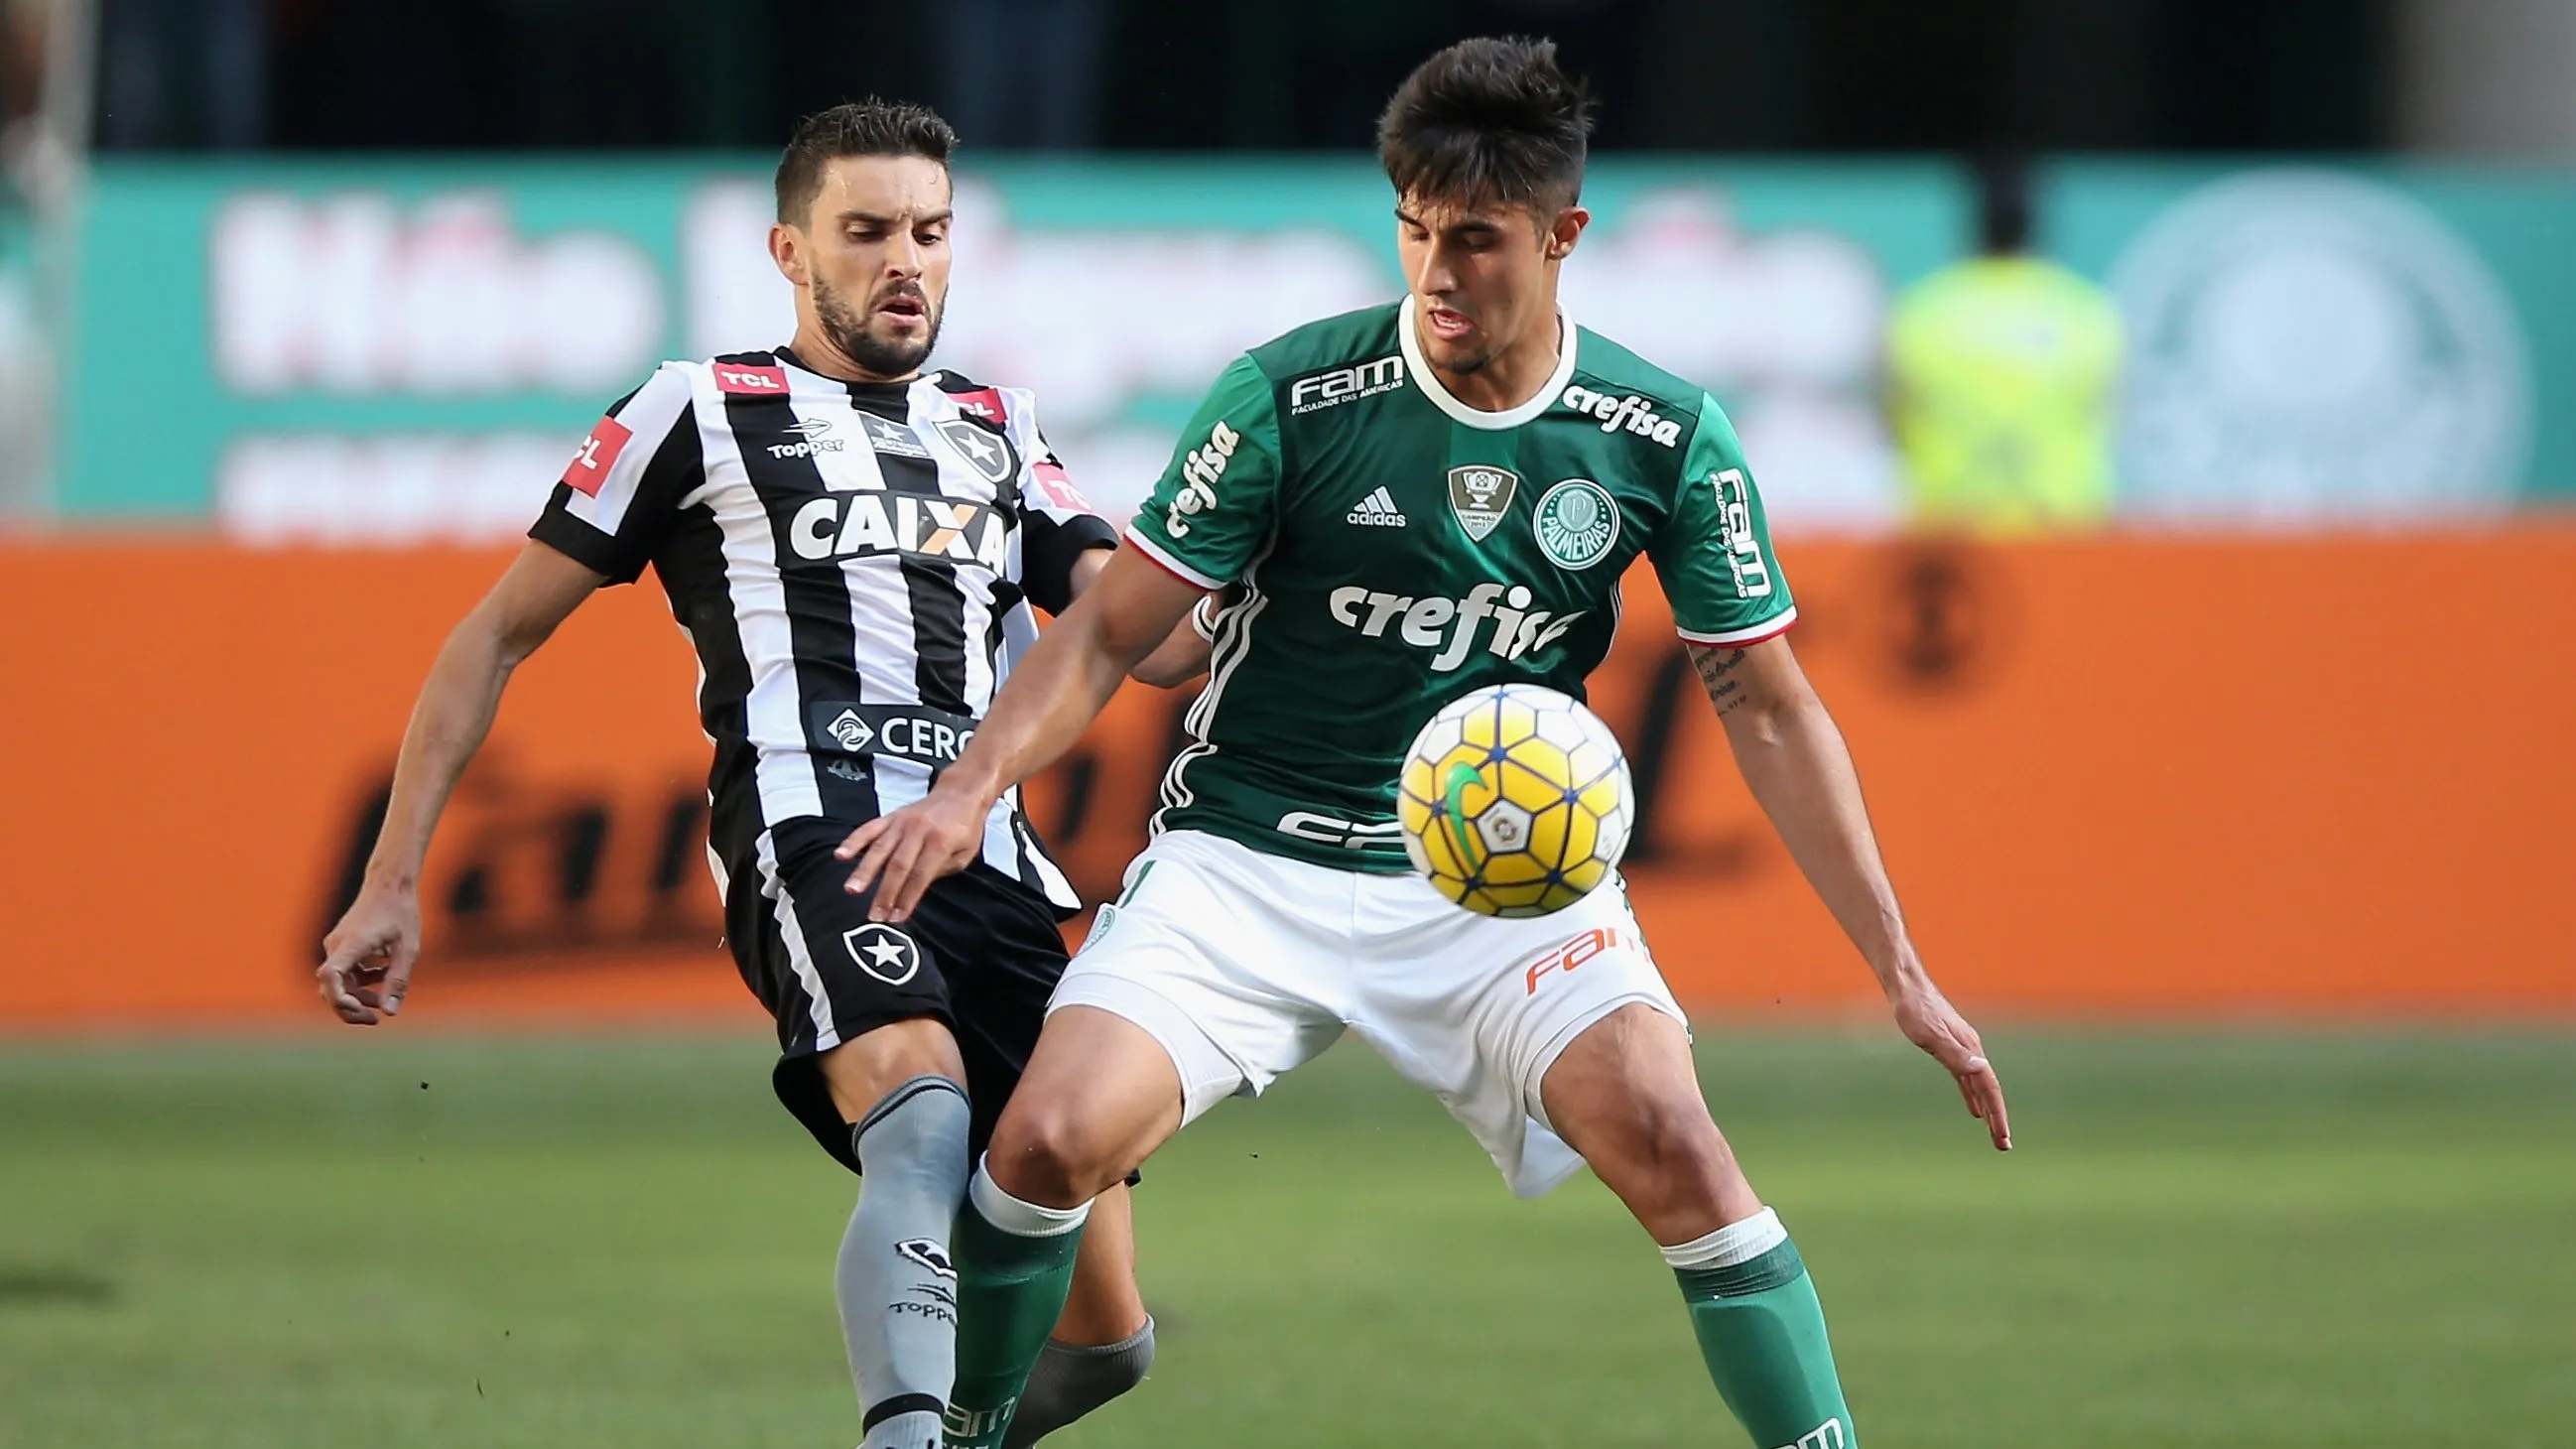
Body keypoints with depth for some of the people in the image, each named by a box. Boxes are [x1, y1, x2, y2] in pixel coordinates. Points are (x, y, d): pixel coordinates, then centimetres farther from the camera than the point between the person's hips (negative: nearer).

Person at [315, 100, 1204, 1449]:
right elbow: (502, 632, 17)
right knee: (926, 1113, -37)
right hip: (811, 821, -5)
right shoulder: (698, 413, 15)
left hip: (991, 859, 5)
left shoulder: (1002, 435, 27)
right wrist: (391, 881, 10)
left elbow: (1148, 637, 16)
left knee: (1100, 1333, -2)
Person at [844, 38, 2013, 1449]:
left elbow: (1768, 708, 3)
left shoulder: (1665, 436, -5)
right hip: (1250, 853, -1)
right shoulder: (1292, 394, -10)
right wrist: (969, 790, -20)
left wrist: (1899, 971, 0)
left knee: (1670, 1138, -25)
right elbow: (1110, 633, -3)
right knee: (1051, 1140, -20)